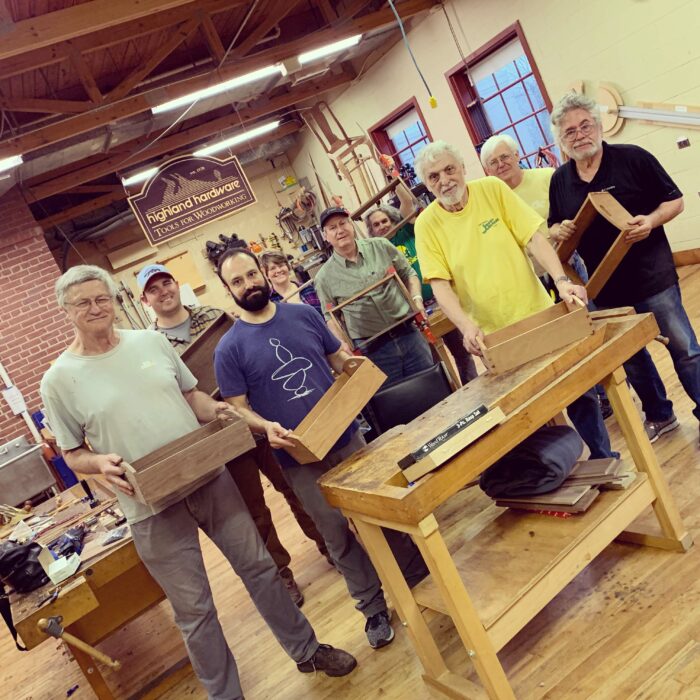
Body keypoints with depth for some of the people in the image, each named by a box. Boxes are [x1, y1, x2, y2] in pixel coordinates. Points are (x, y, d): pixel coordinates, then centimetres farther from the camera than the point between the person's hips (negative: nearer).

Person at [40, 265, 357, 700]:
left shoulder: (152, 341, 3)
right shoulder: (59, 380, -4)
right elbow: (72, 454, 2)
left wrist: (215, 410, -8)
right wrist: (100, 462, -19)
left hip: (211, 479, 3)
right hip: (153, 507, -3)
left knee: (259, 567, 15)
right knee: (194, 610, 9)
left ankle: (307, 650, 37)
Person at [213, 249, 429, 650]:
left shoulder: (304, 314, 2)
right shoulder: (229, 349, -7)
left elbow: (338, 357, 11)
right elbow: (237, 408, -6)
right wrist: (267, 428, -25)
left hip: (347, 437, 3)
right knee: (340, 536, 10)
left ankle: (417, 575, 39)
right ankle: (374, 608, 31)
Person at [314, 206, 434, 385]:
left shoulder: (381, 246, 2)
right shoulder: (324, 277, -2)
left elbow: (408, 274, 11)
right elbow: (331, 317, 5)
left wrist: (417, 299, -5)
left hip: (408, 334, 2)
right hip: (372, 349, -2)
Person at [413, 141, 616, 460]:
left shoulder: (492, 189, -4)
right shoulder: (427, 224, -6)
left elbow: (534, 238, -7)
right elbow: (440, 284, -13)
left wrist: (561, 281, -22)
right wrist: (466, 326, -29)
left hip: (537, 316, 1)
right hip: (492, 336, -1)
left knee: (579, 390, 11)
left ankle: (604, 459, 32)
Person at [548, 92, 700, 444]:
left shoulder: (633, 158, -7)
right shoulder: (560, 180, 4)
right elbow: (553, 226, 15)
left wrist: (652, 220, -22)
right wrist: (560, 230, -8)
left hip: (652, 278, -4)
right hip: (606, 288, 5)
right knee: (631, 357, 17)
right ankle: (659, 415, 36)